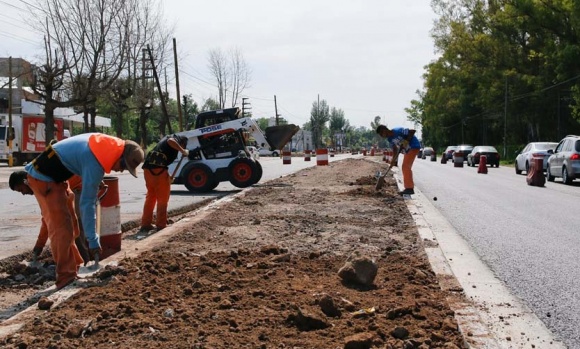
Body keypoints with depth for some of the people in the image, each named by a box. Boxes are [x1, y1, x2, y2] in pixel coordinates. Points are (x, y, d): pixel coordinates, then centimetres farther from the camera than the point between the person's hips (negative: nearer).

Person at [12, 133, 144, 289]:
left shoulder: (104, 144, -4)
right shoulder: (95, 164, -29)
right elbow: (86, 203, -27)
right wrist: (92, 240, -24)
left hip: (54, 175, 10)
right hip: (44, 179, -10)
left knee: (69, 224, 14)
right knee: (61, 228, -12)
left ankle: (74, 268, 22)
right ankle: (66, 278, -7)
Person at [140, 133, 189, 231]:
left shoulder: (166, 138, 30)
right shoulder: (175, 138, 5)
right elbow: (170, 141, -22)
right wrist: (183, 151, -13)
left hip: (148, 167, 8)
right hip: (159, 169, -8)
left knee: (150, 197, 18)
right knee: (162, 199, 2)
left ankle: (146, 224, 21)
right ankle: (161, 225, 4)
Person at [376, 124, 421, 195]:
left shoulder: (398, 131, -25)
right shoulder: (390, 139, 1)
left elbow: (412, 131, -24)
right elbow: (395, 149, 8)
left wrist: (406, 141, -25)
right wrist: (394, 159, -2)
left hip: (414, 146, -9)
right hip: (408, 149, 9)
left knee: (405, 166, -15)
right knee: (406, 167, 11)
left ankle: (409, 188, -14)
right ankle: (409, 188, 17)